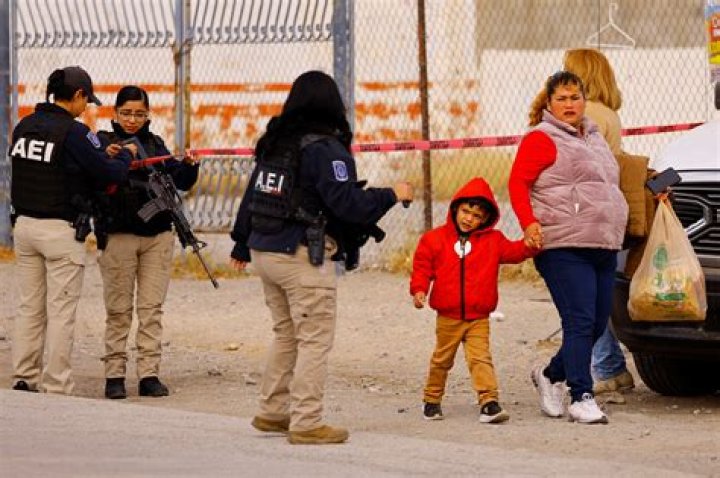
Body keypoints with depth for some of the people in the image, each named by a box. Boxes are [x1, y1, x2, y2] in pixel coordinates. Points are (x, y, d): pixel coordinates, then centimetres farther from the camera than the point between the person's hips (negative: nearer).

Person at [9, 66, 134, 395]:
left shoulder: (24, 127, 6)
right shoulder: (73, 132, -15)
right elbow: (108, 173, -13)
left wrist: (101, 156, 11)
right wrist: (125, 155, 9)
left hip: (25, 225, 7)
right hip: (61, 230, -7)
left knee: (30, 307, 14)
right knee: (61, 312, 0)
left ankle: (24, 379, 18)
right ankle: (56, 389, 2)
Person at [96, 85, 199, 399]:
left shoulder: (154, 144, 12)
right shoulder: (103, 142, -1)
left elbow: (179, 181, 7)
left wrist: (188, 167, -13)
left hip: (158, 235, 4)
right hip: (118, 235, -4)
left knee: (152, 308, 3)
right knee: (118, 310, 0)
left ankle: (149, 374, 5)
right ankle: (114, 375, 4)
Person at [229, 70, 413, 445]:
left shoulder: (274, 143, 9)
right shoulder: (324, 148, -15)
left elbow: (252, 195, 17)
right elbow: (350, 204, -18)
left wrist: (241, 244, 27)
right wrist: (392, 195, -4)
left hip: (264, 251, 8)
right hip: (302, 257, -8)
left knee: (286, 334, 20)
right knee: (314, 340, -2)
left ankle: (272, 412, 25)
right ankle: (306, 424, -3)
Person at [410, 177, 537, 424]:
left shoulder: (492, 241, 5)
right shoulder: (435, 239, 0)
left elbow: (512, 251, -4)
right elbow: (422, 266, 1)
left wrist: (528, 245, -25)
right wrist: (419, 289, -14)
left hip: (478, 318, 0)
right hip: (447, 317, 0)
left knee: (481, 358, -13)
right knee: (442, 360, 13)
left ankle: (489, 402, -20)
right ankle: (431, 400, 28)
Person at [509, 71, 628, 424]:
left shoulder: (593, 137, 22)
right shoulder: (541, 139, -3)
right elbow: (517, 183, -10)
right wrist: (528, 222, -22)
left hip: (603, 247, 8)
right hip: (563, 248, -8)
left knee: (597, 325, 9)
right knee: (580, 322, -13)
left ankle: (551, 375, 29)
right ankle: (581, 399, -11)